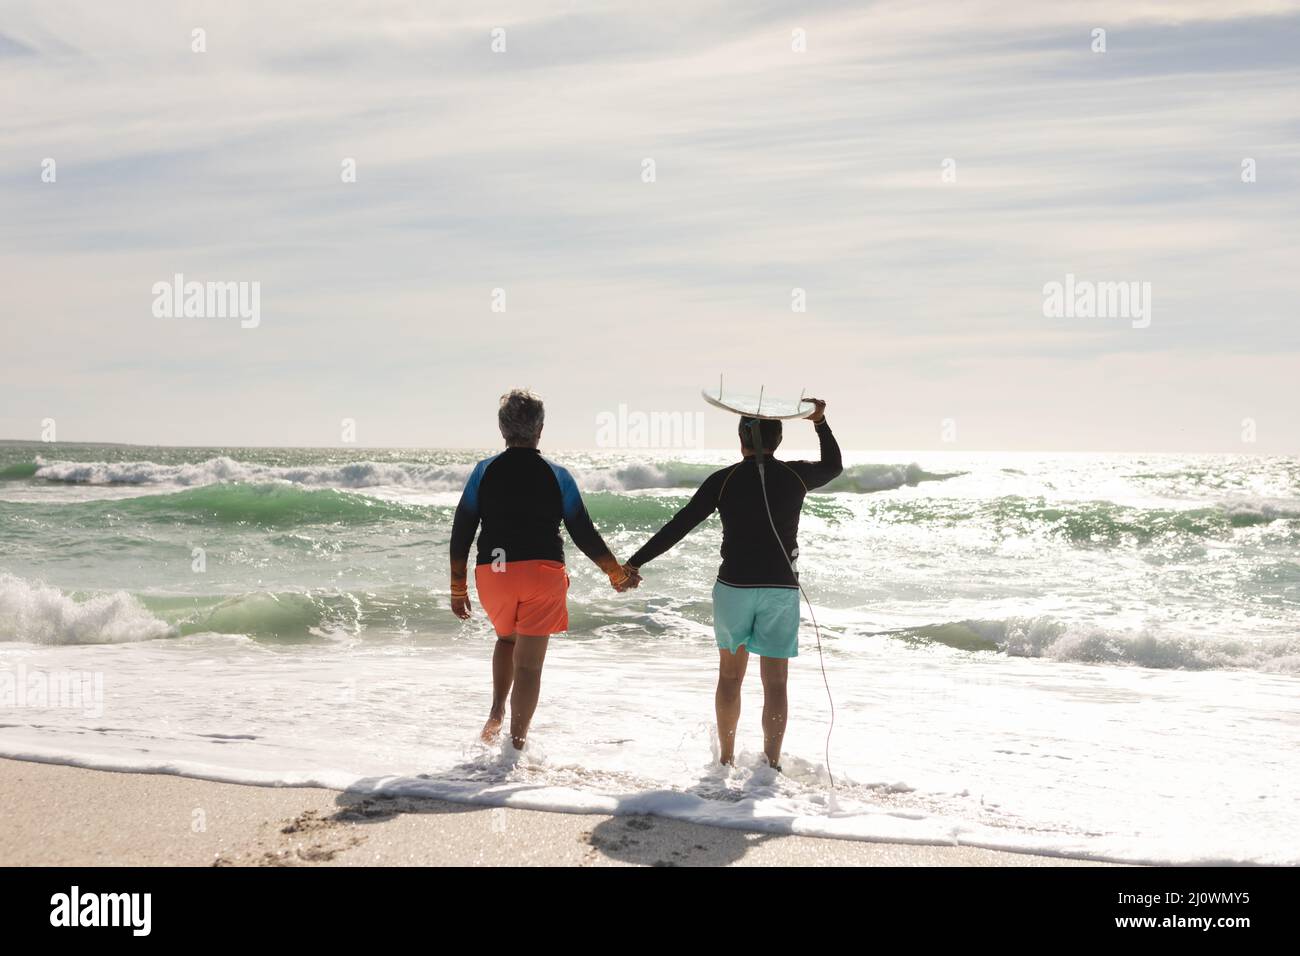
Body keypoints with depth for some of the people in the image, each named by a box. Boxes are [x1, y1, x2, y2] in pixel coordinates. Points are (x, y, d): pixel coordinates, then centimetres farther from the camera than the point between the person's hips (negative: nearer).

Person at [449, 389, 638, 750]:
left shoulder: (485, 471, 3)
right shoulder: (557, 476, 0)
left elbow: (461, 533, 2)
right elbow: (584, 534, 2)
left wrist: (458, 588, 10)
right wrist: (618, 574, 14)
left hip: (493, 572, 2)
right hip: (542, 572, -2)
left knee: (507, 638, 28)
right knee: (529, 663, 2)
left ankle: (497, 711, 12)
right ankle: (516, 744, 0)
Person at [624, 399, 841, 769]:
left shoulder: (723, 480, -4)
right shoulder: (795, 476, 0)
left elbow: (678, 526, -5)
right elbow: (833, 465, 22)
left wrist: (635, 562, -1)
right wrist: (820, 421, 30)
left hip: (733, 586, 0)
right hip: (781, 588, 0)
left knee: (730, 674, 16)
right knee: (775, 681, 4)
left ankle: (726, 758, 23)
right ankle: (771, 763, 2)